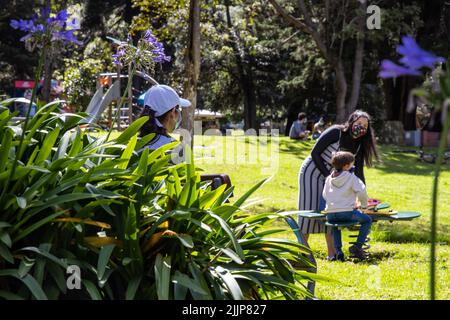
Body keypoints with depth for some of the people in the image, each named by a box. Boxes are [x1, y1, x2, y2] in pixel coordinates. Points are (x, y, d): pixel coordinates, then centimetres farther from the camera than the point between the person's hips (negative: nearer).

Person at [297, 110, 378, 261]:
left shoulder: (359, 145, -3)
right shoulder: (335, 132, -21)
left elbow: (358, 173, -1)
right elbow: (315, 153, -20)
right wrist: (328, 176, -19)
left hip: (330, 176, 6)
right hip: (312, 171, -6)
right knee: (309, 210, -8)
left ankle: (332, 253, 4)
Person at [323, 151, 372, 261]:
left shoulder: (329, 178, 12)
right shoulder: (351, 177, -3)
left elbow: (325, 195, 17)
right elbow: (362, 191, -11)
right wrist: (363, 204, 7)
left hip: (330, 215, 5)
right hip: (347, 213, -5)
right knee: (367, 220, 18)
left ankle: (338, 252, 22)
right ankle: (357, 247, 5)